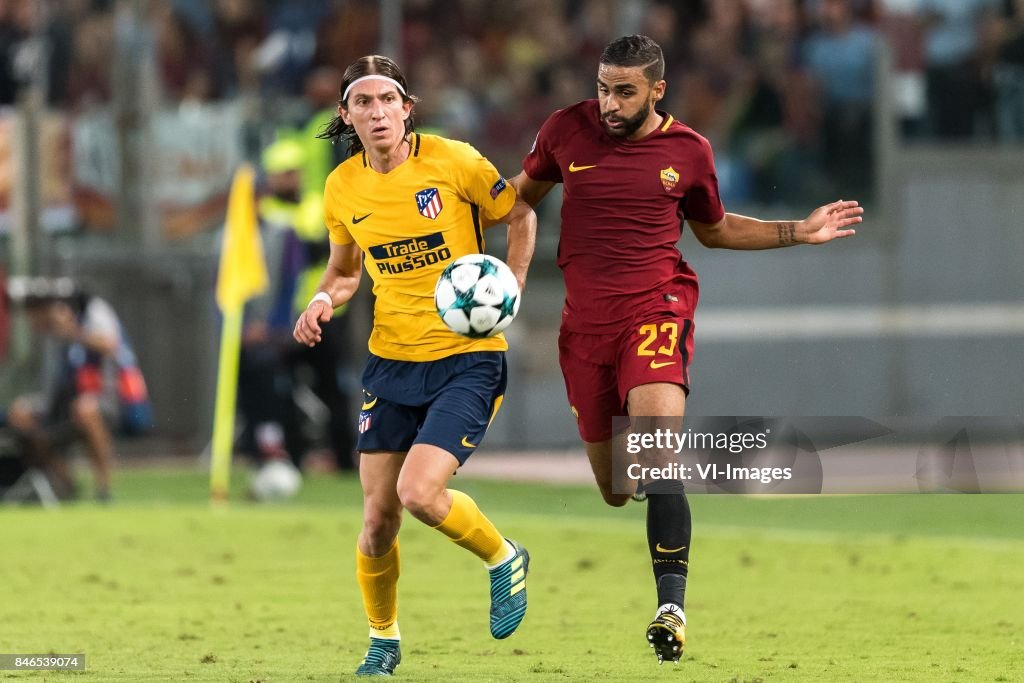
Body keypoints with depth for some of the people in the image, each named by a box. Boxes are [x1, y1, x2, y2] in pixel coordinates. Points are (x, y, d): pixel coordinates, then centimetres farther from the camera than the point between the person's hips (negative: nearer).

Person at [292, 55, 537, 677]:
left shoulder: (453, 162, -10)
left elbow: (521, 217, 4)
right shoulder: (343, 188, 2)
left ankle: (504, 559, 9)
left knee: (419, 493, -21)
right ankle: (383, 641, 27)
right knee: (378, 520, 3)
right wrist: (325, 300, -3)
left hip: (468, 356, -4)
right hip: (391, 362, 4)